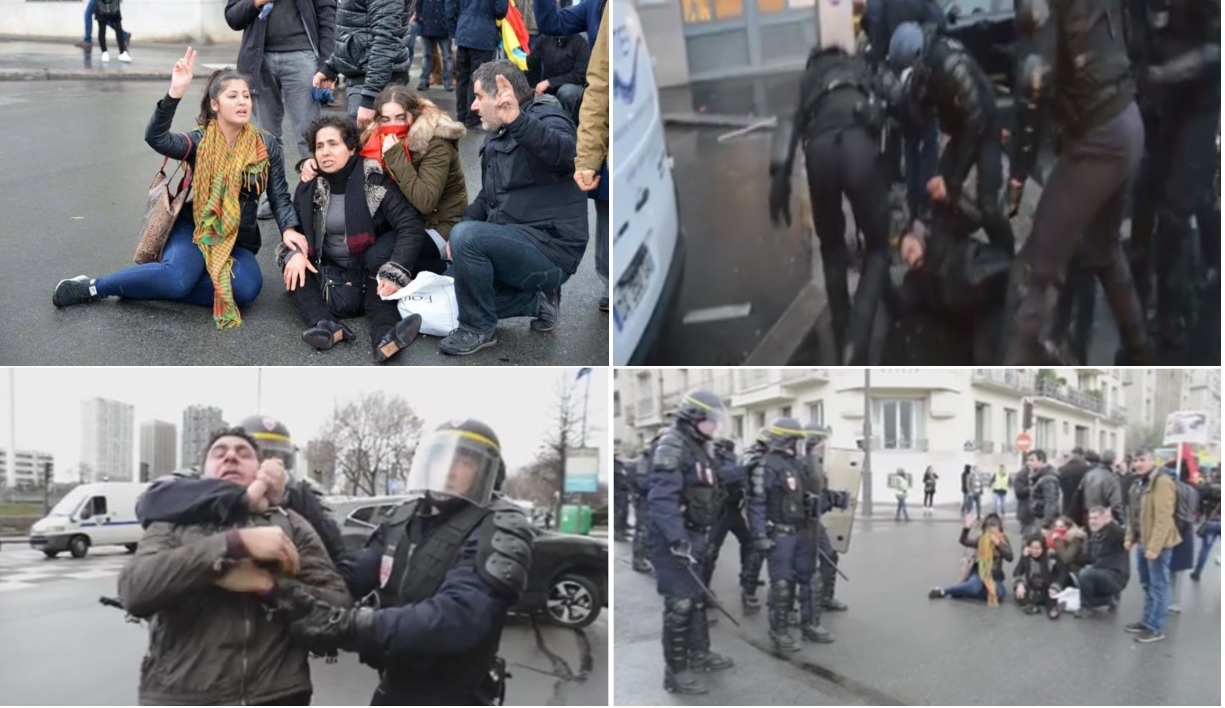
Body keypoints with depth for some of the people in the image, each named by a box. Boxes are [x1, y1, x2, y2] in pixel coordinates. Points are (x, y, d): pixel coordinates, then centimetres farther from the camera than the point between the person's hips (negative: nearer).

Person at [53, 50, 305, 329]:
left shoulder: (266, 146, -1)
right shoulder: (199, 142, -7)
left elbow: (280, 196, 1)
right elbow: (156, 138, -25)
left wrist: (289, 229, -20)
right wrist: (175, 93, -39)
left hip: (239, 240, 3)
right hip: (194, 229, -3)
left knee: (245, 289, -31)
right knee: (177, 278, -35)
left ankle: (140, 287, -15)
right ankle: (94, 286, -12)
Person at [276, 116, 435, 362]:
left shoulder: (374, 181, -15)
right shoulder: (310, 187, -2)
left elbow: (412, 227, -22)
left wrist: (395, 273, -35)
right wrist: (294, 252, -14)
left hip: (371, 270, -4)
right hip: (331, 273, 4)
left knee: (378, 255, -33)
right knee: (290, 259, -20)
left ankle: (384, 335, -48)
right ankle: (325, 325, -42)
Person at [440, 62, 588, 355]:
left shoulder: (547, 119, -12)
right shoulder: (497, 137, 16)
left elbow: (562, 152, -37)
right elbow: (488, 196, 21)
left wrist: (517, 120, -54)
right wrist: (463, 226, 2)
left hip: (550, 248, -10)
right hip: (518, 243, 10)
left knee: (467, 236, -30)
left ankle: (478, 329, -12)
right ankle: (539, 300, 17)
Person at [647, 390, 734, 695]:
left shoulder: (698, 448, 13)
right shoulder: (672, 447, -19)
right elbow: (661, 500, -27)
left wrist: (703, 535, 24)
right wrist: (678, 540, -33)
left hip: (694, 536, 10)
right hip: (675, 540, -10)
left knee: (698, 598, 21)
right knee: (679, 604, -5)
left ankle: (699, 653, 36)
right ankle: (676, 671, 4)